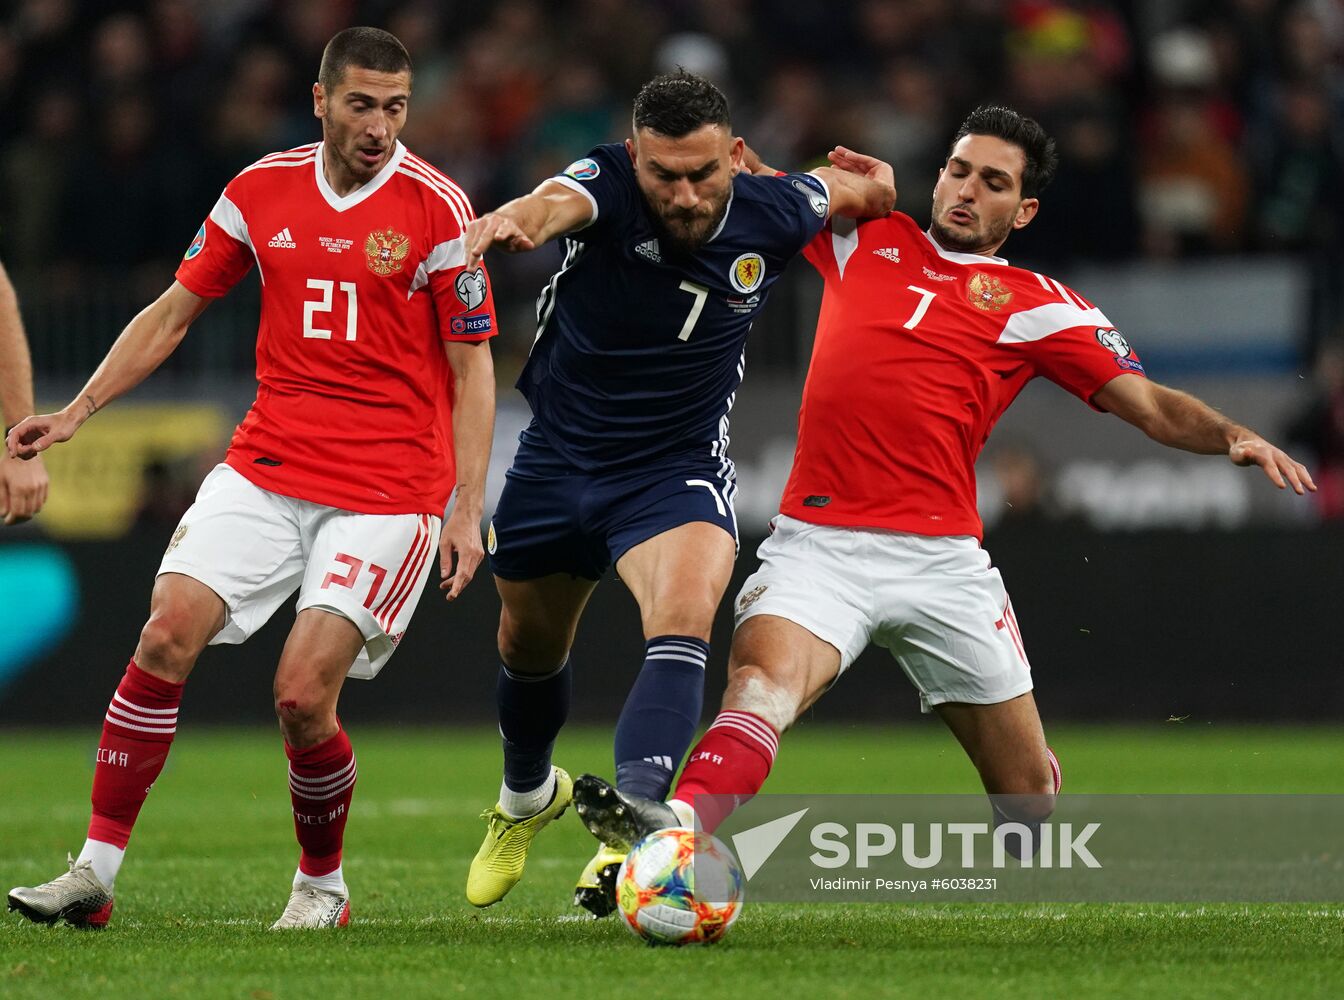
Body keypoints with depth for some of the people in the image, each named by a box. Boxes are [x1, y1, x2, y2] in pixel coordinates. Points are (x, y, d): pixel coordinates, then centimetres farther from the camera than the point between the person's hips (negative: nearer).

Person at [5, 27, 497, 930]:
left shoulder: (437, 207, -6)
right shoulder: (262, 190, 5)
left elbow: (473, 365, -3)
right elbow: (174, 313, 15)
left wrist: (467, 507, -9)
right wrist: (77, 412, 9)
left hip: (389, 487, -4)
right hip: (265, 469, 4)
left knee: (303, 695, -13)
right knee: (167, 635, -12)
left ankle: (323, 885, 12)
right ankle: (95, 873, -8)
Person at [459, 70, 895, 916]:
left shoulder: (773, 214, -16)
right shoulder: (608, 185, -23)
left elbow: (859, 189, 10)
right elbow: (553, 205, -52)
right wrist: (513, 223, -69)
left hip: (679, 467, -1)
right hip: (559, 457, 1)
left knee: (683, 623, -30)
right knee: (529, 645, 20)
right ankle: (527, 797, 50)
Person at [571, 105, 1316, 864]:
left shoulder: (1039, 305, 11)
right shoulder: (867, 238, 18)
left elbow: (1152, 407, 5)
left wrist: (1235, 437, -13)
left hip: (940, 558, 0)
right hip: (819, 541, 0)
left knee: (1030, 789, 4)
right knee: (764, 680, -30)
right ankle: (674, 831, -52)